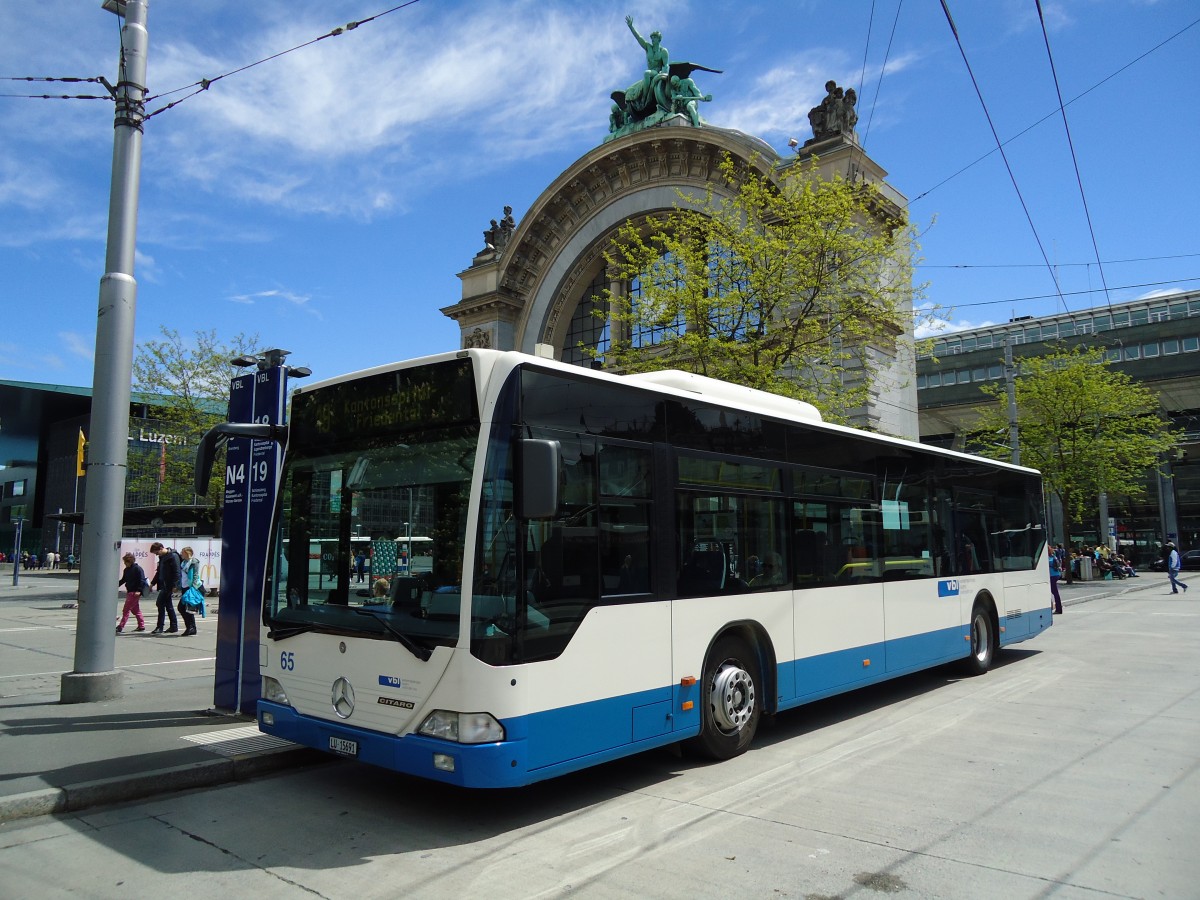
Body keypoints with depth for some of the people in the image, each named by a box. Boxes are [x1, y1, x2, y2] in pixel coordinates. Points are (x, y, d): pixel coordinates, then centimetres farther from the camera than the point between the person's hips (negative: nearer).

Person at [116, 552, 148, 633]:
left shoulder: (138, 569, -12)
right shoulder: (126, 570, 12)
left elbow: (142, 581, -16)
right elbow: (123, 580, 21)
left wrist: (139, 591, -23)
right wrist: (117, 584, 4)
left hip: (135, 593, -9)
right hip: (129, 592, 9)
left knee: (126, 609, -8)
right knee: (136, 610, 13)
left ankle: (121, 627, -6)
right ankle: (141, 626, 19)